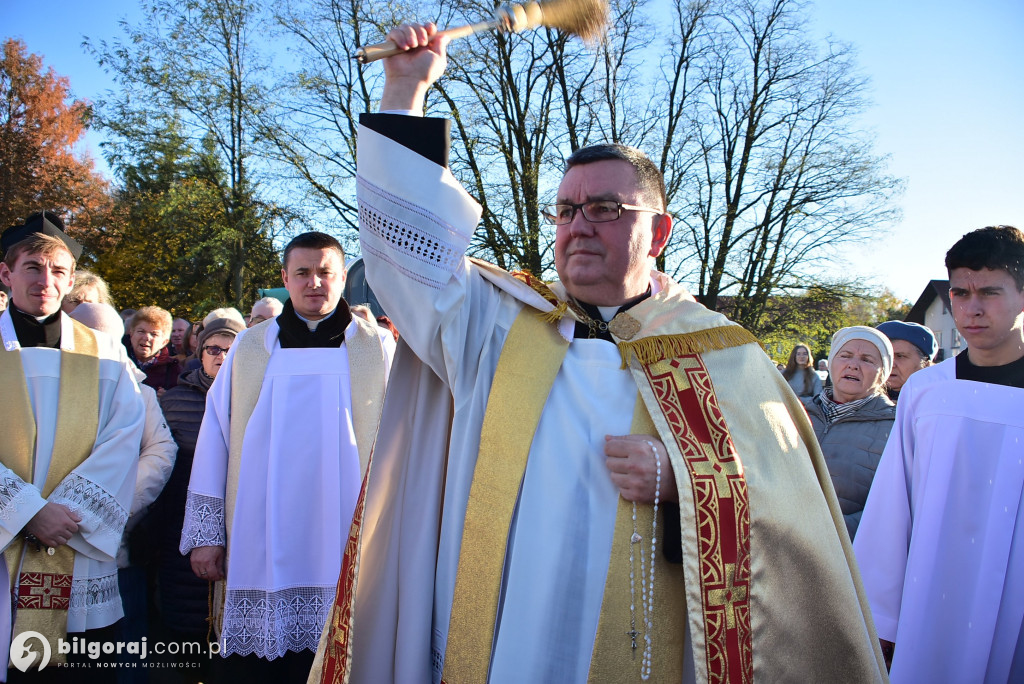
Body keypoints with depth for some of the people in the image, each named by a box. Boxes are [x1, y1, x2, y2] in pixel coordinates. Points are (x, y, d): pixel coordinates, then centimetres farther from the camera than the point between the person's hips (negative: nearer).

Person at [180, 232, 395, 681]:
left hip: (345, 548, -1)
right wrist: (205, 533, 4)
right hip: (258, 547, 2)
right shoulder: (248, 349, 8)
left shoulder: (378, 349, 4)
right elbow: (215, 442, 8)